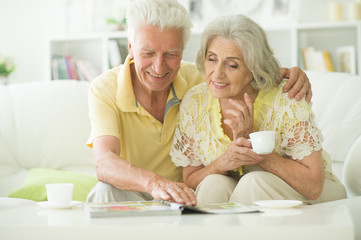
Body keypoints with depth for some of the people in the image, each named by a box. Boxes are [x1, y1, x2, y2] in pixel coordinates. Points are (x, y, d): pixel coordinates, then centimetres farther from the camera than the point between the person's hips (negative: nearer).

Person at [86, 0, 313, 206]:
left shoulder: (193, 78, -6)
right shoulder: (105, 89, -17)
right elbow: (104, 164, -33)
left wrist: (287, 73, -18)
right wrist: (154, 182, -55)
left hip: (184, 196, 2)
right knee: (107, 192, -37)